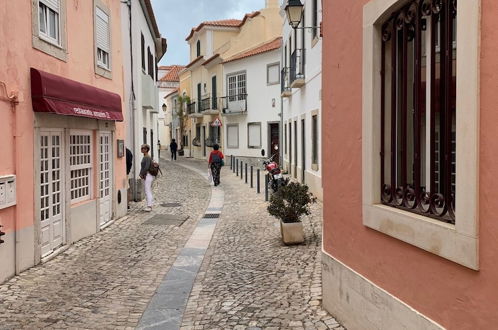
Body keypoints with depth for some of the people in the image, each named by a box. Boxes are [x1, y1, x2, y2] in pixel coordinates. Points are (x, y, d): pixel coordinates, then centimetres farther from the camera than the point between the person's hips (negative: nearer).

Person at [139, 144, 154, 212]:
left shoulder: (147, 158, -15)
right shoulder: (144, 157, 15)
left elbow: (146, 167, -23)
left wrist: (142, 174, -13)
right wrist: (141, 174, 8)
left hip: (148, 175, -10)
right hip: (146, 176, 10)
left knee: (148, 191, -12)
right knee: (148, 191, 12)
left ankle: (149, 206, -13)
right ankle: (150, 206, 17)